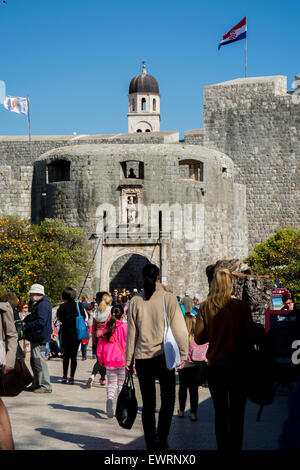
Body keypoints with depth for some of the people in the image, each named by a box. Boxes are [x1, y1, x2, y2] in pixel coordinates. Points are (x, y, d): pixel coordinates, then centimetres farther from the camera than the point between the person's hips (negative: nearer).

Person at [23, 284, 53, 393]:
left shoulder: (43, 305, -16)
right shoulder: (39, 304, 19)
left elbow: (40, 322, -23)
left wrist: (27, 325, -14)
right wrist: (25, 321, 6)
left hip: (40, 338, -11)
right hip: (36, 338, 11)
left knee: (39, 361, -10)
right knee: (34, 362, 16)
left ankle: (46, 386, -7)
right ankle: (36, 384, 24)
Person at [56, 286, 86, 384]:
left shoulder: (62, 306, -6)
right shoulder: (78, 305, -4)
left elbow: (60, 319, 0)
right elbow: (84, 317, 1)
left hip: (66, 332, 0)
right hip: (77, 332, 0)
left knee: (66, 354, 14)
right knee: (74, 355, 4)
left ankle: (64, 376, 12)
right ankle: (71, 377, 2)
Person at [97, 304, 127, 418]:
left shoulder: (107, 327, 3)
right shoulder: (124, 327, -7)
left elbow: (100, 344, 7)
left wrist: (101, 360, 17)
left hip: (109, 361, 2)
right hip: (122, 360, -2)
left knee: (111, 383, 10)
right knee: (122, 384, 10)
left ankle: (109, 398, -19)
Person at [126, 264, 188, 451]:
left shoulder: (136, 301, 1)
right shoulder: (169, 298, -5)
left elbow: (131, 333, 4)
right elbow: (179, 328, -5)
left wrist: (128, 360, 11)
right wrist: (183, 353, 3)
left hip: (142, 357, 2)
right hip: (164, 356, -2)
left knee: (148, 402, 10)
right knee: (168, 399, 7)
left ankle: (150, 442, 12)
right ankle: (162, 437, -7)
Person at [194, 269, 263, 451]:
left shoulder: (205, 307, -4)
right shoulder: (241, 306, -12)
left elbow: (199, 338, -2)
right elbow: (252, 337, -12)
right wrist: (260, 330, 9)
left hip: (214, 366, 3)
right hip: (237, 366, -2)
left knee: (220, 412, 13)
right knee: (237, 414, 6)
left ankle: (222, 447, 16)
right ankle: (235, 446, 6)